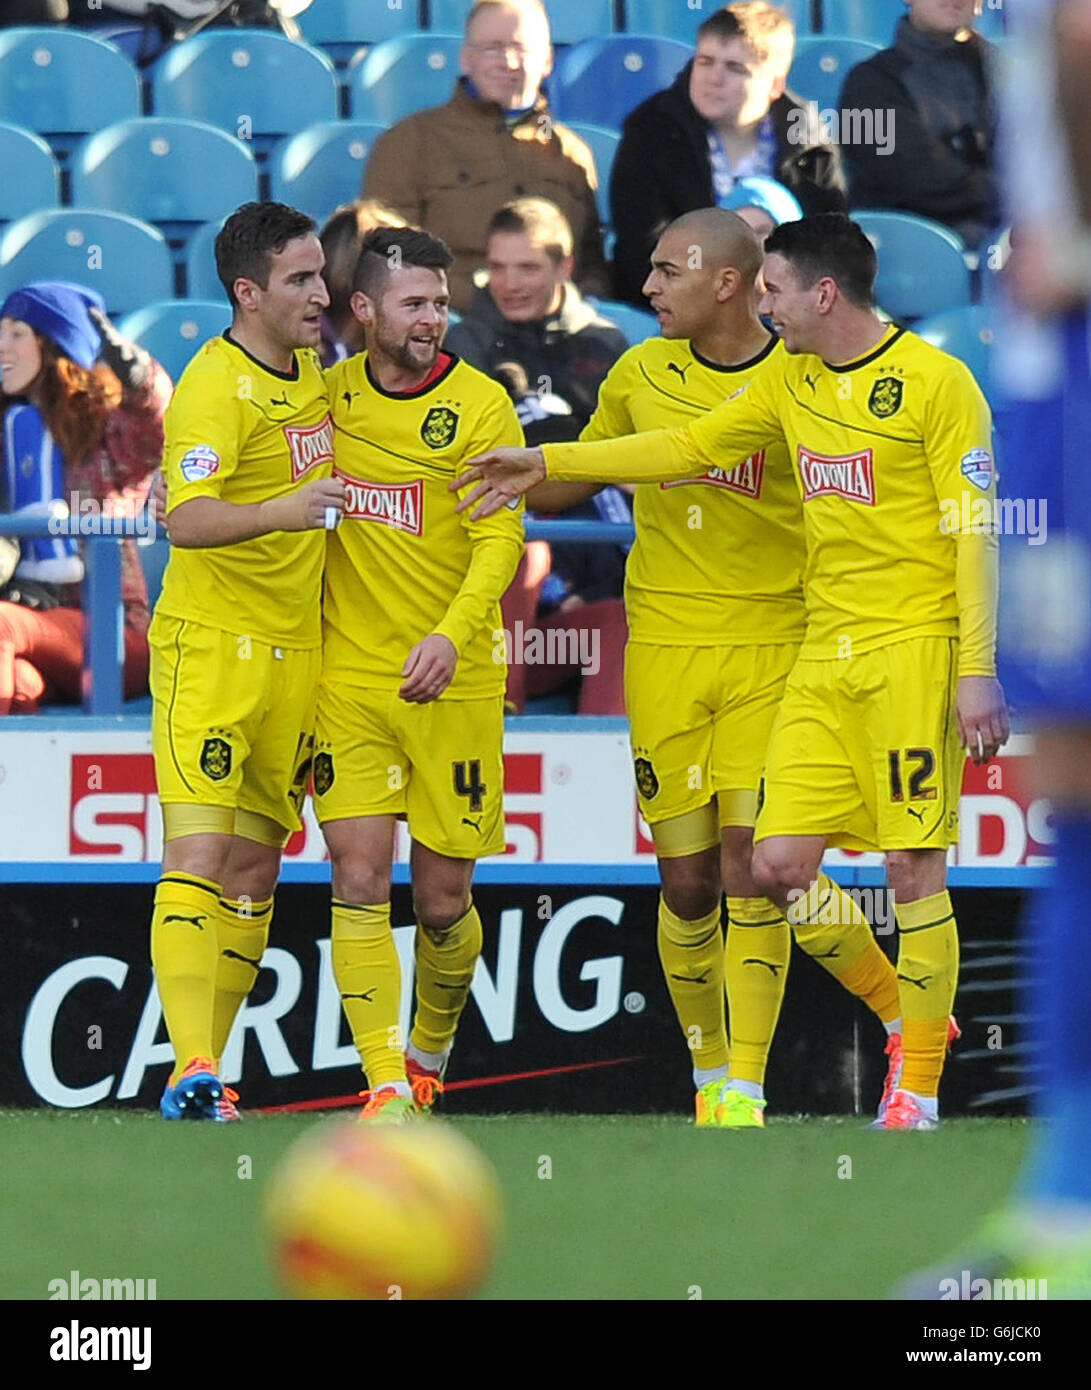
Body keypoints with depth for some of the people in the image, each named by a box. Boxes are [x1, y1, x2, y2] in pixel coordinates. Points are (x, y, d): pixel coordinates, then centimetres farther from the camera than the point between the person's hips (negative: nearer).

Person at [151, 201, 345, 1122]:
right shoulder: (216, 387, -15)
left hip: (296, 654, 8)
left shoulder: (308, 370, 10)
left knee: (255, 869, 8)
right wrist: (279, 511, -43)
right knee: (199, 857, -14)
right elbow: (186, 518, -28)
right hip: (212, 647, -8)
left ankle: (208, 1069, 14)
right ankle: (192, 1072, -21)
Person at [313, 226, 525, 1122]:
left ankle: (430, 1055, 31)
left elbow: (500, 541, -14)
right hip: (348, 676, 2)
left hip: (453, 683, -2)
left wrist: (451, 635, -29)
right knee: (360, 880, -10)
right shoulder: (328, 393, 4)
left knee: (443, 899, 5)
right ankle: (385, 1086, -10)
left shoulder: (481, 406, -6)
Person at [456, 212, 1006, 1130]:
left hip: (914, 652, -7)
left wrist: (978, 669, -15)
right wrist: (547, 463, 19)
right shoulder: (791, 382, 12)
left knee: (914, 870, -6)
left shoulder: (935, 383, -8)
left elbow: (977, 532, -10)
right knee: (779, 865, -1)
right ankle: (910, 1014, 19)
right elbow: (688, 448, 21)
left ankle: (918, 1086, 4)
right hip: (824, 661, 7)